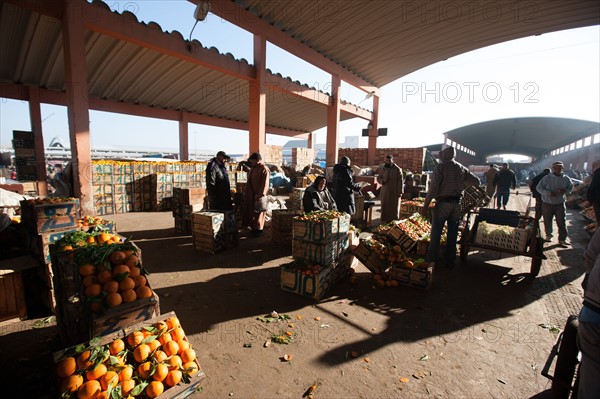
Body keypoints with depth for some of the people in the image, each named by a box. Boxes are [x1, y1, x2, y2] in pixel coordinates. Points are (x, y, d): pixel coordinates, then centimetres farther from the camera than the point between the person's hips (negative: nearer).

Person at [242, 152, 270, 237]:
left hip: (258, 195, -9)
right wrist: (246, 191, 20)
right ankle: (254, 228, 25)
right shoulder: (253, 168, 12)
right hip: (251, 195, 9)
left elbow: (265, 184, -20)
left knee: (258, 213, 1)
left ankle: (259, 230, 12)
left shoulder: (264, 169, -15)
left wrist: (260, 195, -23)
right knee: (251, 212, 14)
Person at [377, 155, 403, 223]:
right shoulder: (382, 168, 3)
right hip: (385, 191, 3)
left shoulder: (397, 169, -8)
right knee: (384, 206, 6)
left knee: (394, 207, 3)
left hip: (394, 192, -3)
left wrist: (400, 192, -11)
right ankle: (384, 221, 15)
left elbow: (400, 181, -8)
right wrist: (382, 180, -14)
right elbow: (378, 178, 10)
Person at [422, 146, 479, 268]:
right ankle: (450, 261, 21)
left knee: (436, 233, 2)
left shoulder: (440, 166, -8)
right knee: (452, 234, 12)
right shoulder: (461, 168, 8)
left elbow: (433, 187, -15)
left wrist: (426, 205, -14)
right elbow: (476, 180, 15)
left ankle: (431, 260, 7)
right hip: (457, 203, 5)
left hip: (443, 202, -5)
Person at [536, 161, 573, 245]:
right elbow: (538, 187, -7)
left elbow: (570, 188, 13)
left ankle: (562, 239, 10)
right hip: (547, 204, -1)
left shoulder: (566, 178, 1)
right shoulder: (547, 178, -8)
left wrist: (565, 191, -11)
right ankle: (548, 235, 32)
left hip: (560, 204, 2)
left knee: (562, 222, 0)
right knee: (547, 221, 11)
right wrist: (548, 193, -22)